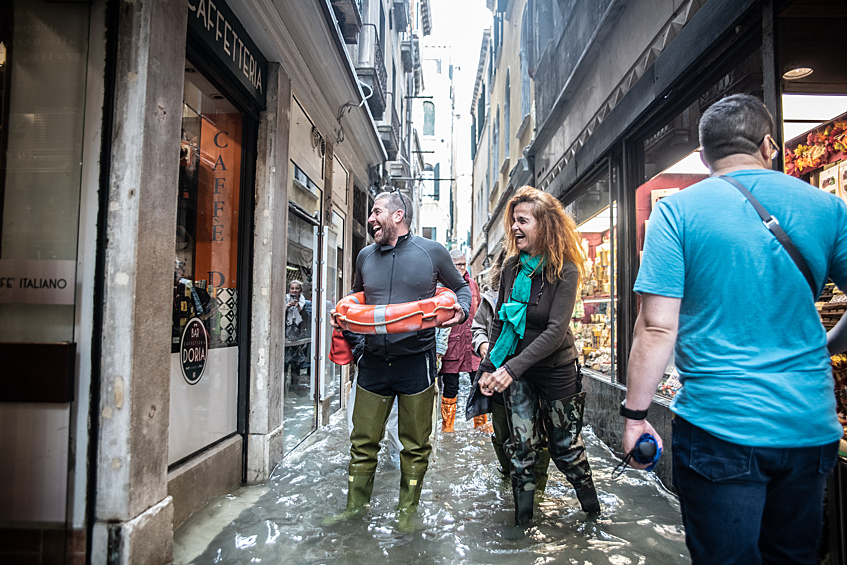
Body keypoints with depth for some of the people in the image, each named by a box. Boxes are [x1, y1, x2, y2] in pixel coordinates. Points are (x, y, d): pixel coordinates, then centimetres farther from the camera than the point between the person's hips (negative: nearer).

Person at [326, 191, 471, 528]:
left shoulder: (432, 252, -2)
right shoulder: (366, 256, 8)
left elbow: (461, 287, 10)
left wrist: (460, 309, -10)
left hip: (416, 360, -3)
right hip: (374, 360, 3)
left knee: (415, 446, 9)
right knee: (363, 441, 12)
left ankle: (407, 510, 29)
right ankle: (355, 506, 31)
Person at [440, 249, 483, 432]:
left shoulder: (472, 284, 12)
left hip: (472, 342, 4)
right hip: (451, 343, -4)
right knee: (450, 388, 4)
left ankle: (481, 424, 25)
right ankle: (447, 426, 22)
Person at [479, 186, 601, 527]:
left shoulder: (565, 271, -16)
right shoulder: (511, 268, 0)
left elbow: (555, 331, -23)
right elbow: (499, 323, 7)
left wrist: (512, 367, -29)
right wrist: (488, 368, 3)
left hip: (556, 370, -3)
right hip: (515, 372, 4)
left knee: (566, 447, 11)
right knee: (521, 448, 6)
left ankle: (593, 512, 36)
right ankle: (522, 522, 23)